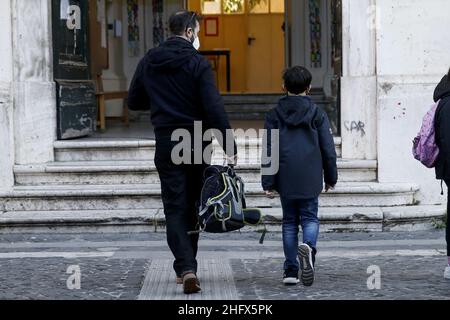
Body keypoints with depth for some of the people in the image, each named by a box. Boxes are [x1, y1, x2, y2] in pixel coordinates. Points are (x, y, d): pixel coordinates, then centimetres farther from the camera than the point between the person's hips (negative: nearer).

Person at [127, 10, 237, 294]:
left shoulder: (149, 62, 4)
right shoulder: (198, 63, -8)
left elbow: (134, 102, 13)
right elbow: (214, 108, -16)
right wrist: (229, 146, -15)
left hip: (166, 144, 2)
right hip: (197, 143, -2)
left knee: (175, 209, 1)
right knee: (192, 207, 13)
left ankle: (186, 268, -15)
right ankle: (187, 267, 20)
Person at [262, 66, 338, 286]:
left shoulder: (274, 115, 3)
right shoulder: (317, 114, 3)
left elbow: (269, 151, -1)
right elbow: (328, 149, 3)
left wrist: (268, 183, 0)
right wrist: (331, 177, 14)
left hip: (285, 179, 1)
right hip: (310, 178, -1)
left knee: (289, 221, 10)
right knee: (309, 217, 6)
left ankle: (290, 270, 8)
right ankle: (308, 245, -28)